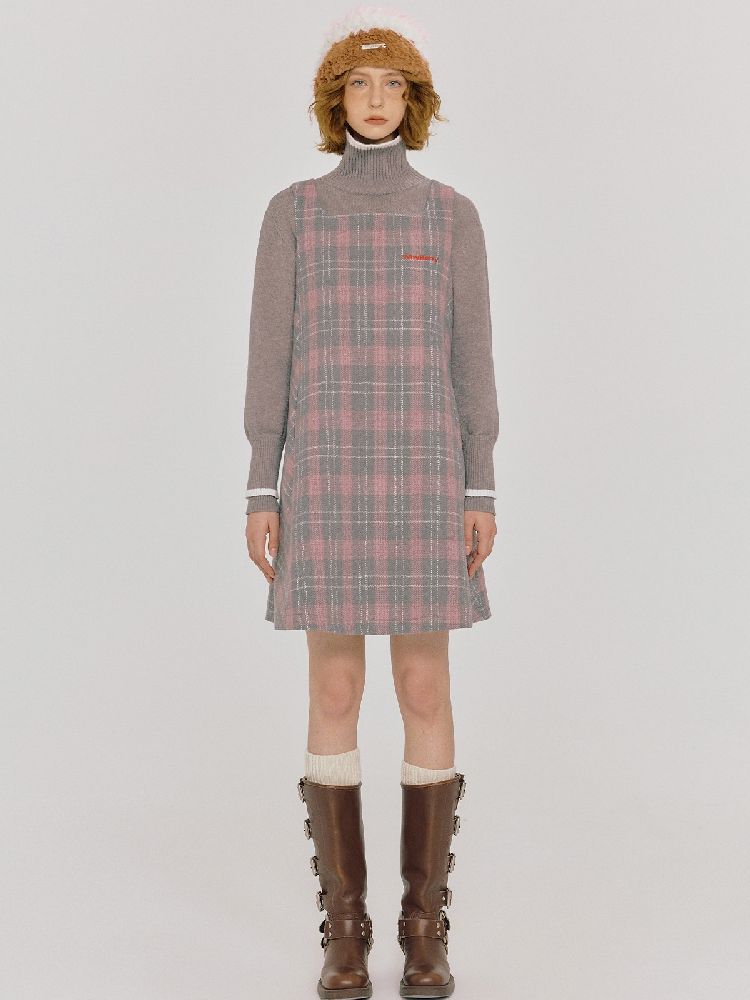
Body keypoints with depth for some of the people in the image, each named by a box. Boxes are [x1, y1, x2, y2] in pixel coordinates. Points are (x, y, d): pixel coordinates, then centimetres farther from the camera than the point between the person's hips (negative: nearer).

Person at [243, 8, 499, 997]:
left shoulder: (452, 214, 8)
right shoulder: (292, 213, 7)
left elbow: (470, 358, 6)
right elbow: (270, 357, 4)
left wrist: (482, 492, -1)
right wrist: (262, 493, -2)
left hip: (423, 472, 0)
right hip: (327, 470, 0)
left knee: (426, 692, 0)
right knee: (334, 695, 0)